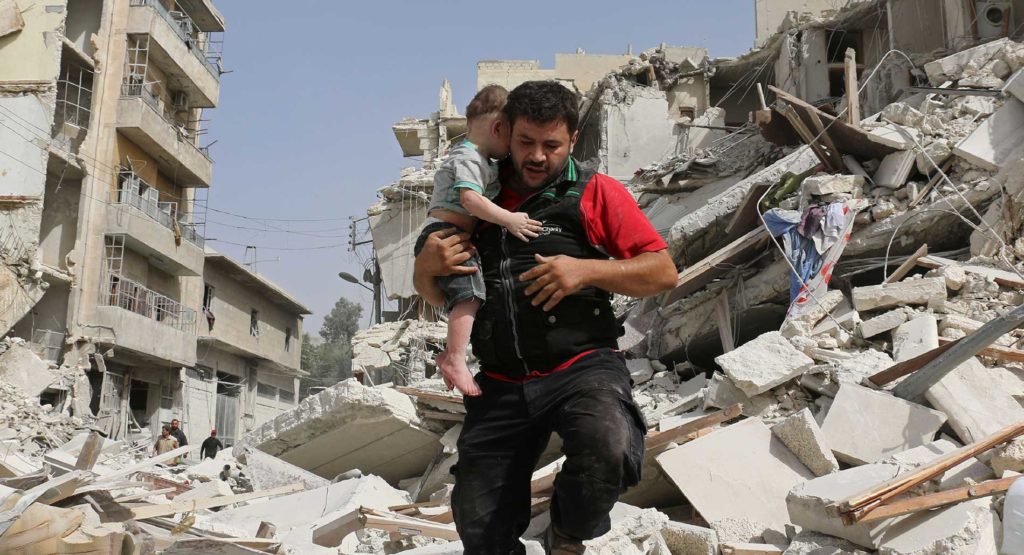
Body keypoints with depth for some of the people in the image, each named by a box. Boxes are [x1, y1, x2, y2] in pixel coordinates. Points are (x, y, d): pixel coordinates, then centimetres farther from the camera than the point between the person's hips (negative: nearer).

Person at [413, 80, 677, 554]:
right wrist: (426, 266, -2)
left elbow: (663, 272, 0)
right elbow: (436, 296, 22)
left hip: (581, 368, -3)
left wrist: (587, 270, -14)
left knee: (609, 451, -33)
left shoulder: (596, 193, 5)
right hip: (500, 385, 4)